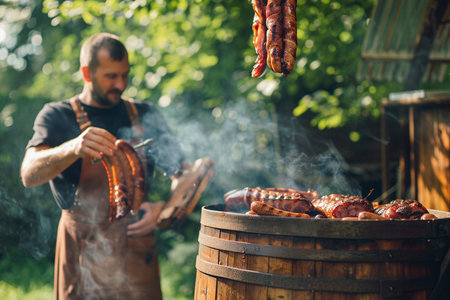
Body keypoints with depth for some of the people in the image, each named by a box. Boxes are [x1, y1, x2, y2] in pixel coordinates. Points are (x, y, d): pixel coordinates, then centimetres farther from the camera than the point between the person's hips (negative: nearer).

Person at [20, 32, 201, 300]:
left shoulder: (146, 116, 9)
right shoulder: (58, 116, 0)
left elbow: (183, 173, 9)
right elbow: (29, 174, -16)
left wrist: (165, 206, -13)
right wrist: (74, 148, -37)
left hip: (138, 250, 3)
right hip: (83, 254, -2)